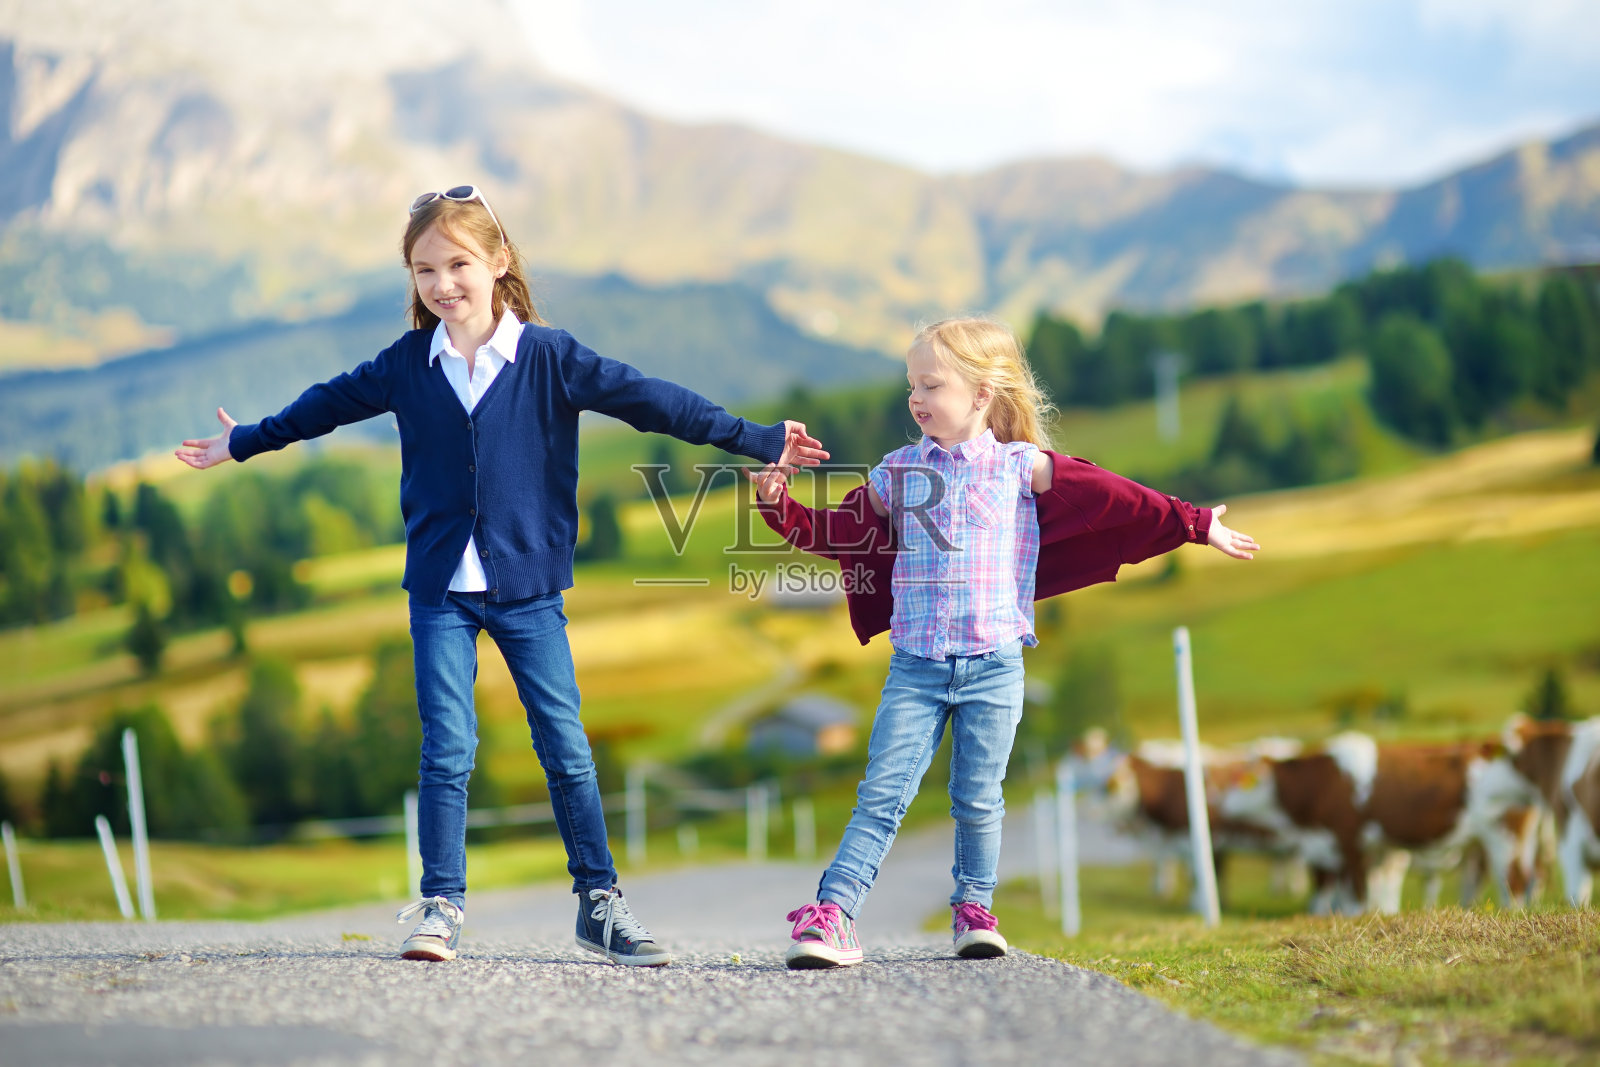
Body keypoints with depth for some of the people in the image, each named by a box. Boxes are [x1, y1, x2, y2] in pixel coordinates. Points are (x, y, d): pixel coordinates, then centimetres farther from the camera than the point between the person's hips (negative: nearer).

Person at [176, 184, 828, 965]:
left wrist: (758, 441, -7)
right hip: (441, 589, 1)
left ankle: (599, 902, 11)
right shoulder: (406, 367, 4)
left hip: (529, 586, -1)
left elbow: (646, 399, -5)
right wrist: (240, 444, 32)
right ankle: (441, 907, 3)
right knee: (447, 748, -4)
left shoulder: (548, 357, -4)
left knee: (566, 747, 1)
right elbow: (328, 405, 20)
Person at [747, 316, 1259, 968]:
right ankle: (832, 914, -12)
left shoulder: (1022, 467, 1)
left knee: (978, 798, 4)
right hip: (916, 663, 1)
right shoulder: (897, 473, 8)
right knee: (883, 791, -6)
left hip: (994, 665, -1)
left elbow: (1116, 501, 2)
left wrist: (1195, 525, 2)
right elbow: (839, 532, 18)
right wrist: (782, 507, 4)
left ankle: (974, 909, 21)